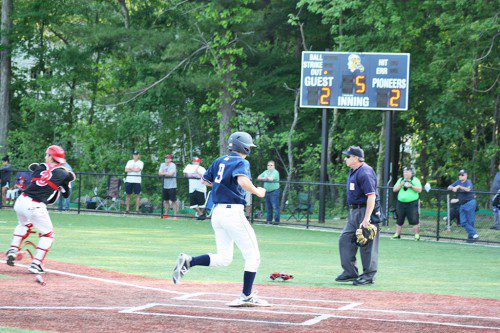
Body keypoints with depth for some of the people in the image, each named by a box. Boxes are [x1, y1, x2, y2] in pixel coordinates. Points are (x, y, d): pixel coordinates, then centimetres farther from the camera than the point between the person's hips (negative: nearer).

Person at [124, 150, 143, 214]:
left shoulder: (141, 162, 6)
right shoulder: (129, 162, 16)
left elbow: (138, 169, -12)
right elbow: (126, 170, 3)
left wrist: (130, 168, -3)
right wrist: (134, 169, -8)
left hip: (137, 181, -3)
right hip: (129, 180, 3)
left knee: (137, 195, -4)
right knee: (128, 194, 3)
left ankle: (137, 209, -3)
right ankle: (127, 209, 8)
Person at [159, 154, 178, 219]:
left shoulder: (173, 165, -7)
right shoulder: (162, 165, 11)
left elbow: (171, 174, -19)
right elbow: (159, 173, 1)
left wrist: (164, 173, -6)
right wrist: (167, 173, -12)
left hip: (172, 186, -6)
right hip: (165, 186, 6)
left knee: (174, 200, -7)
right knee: (166, 200, 13)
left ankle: (175, 215, -8)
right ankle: (166, 213, 23)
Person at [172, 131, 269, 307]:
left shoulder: (219, 161, 15)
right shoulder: (241, 162, -7)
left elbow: (204, 180, 25)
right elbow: (243, 181, -27)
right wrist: (258, 192, -12)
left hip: (217, 213, 8)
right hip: (233, 212, -8)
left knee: (223, 258, 12)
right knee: (252, 255, 2)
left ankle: (188, 261, -7)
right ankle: (246, 297, -1)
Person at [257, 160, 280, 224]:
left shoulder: (275, 172, -7)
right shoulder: (266, 172, 16)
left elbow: (271, 179, -22)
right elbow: (258, 177, 11)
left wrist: (266, 177, -4)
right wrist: (264, 178, -7)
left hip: (274, 192, -7)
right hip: (267, 192, 7)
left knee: (275, 207, -9)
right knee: (268, 207, 10)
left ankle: (277, 221, -9)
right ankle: (269, 220, 17)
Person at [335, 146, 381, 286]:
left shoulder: (365, 172, -18)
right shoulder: (353, 172, 14)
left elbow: (371, 196, -24)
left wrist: (366, 219, -28)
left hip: (366, 211, -10)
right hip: (354, 211, 11)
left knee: (367, 243, -4)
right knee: (345, 240, 8)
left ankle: (368, 275, 2)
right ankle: (350, 272, 14)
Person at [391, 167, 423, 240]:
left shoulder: (415, 180, 4)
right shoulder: (400, 180, 16)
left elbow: (419, 190, -6)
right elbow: (394, 189, 11)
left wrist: (411, 186, -17)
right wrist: (400, 185, -5)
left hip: (412, 203, -4)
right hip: (401, 203, 4)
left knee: (414, 220, -8)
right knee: (399, 220, 8)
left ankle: (417, 235, -3)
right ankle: (397, 234, 16)